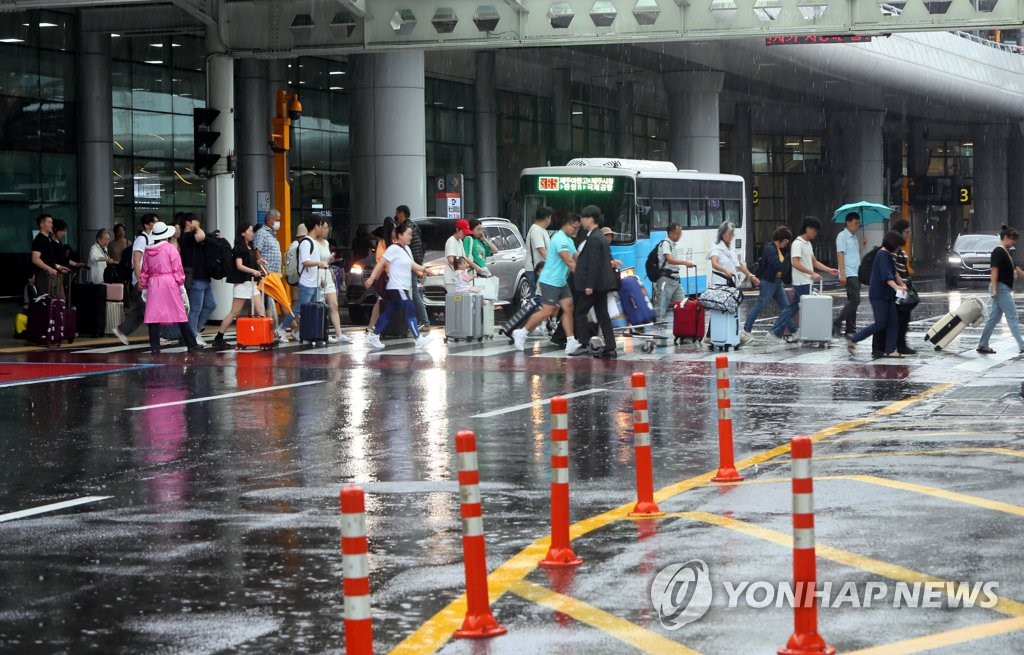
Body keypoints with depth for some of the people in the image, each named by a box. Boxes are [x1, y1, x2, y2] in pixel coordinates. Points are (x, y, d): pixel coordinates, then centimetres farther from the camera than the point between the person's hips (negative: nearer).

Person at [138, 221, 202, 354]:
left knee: (153, 316, 3)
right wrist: (182, 287, 0)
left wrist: (144, 288, 19)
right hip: (170, 283, -3)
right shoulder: (170, 248, -5)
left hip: (153, 284, 3)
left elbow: (144, 272, 11)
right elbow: (177, 269, -6)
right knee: (180, 314, 3)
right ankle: (192, 344, 7)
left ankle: (154, 346, -3)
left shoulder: (148, 251, 6)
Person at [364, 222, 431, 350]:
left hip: (404, 287, 9)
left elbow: (412, 265, 22)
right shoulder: (394, 249, -13)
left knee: (389, 313, 11)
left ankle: (373, 336, 18)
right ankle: (419, 340, -13)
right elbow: (380, 263, -14)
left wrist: (424, 269, 7)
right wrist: (372, 278, -18)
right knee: (410, 311, -11)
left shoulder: (407, 249, 15)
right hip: (397, 287, -9)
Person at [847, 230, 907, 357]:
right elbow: (886, 275, -30)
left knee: (893, 323, 4)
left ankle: (890, 350, 5)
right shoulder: (882, 255, -16)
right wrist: (896, 287, -42)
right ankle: (853, 339, 3)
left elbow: (894, 272, 31)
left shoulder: (889, 255, 16)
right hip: (878, 295, -10)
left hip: (887, 295, 10)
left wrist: (902, 285, 37)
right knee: (880, 324, -8)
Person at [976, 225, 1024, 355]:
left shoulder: (1006, 252, 16)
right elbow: (995, 270, -19)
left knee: (994, 318, 10)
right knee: (1012, 317, -11)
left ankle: (983, 345, 12)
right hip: (1001, 288, -10)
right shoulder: (998, 252, -14)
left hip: (1005, 289, 10)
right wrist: (994, 289, -24)